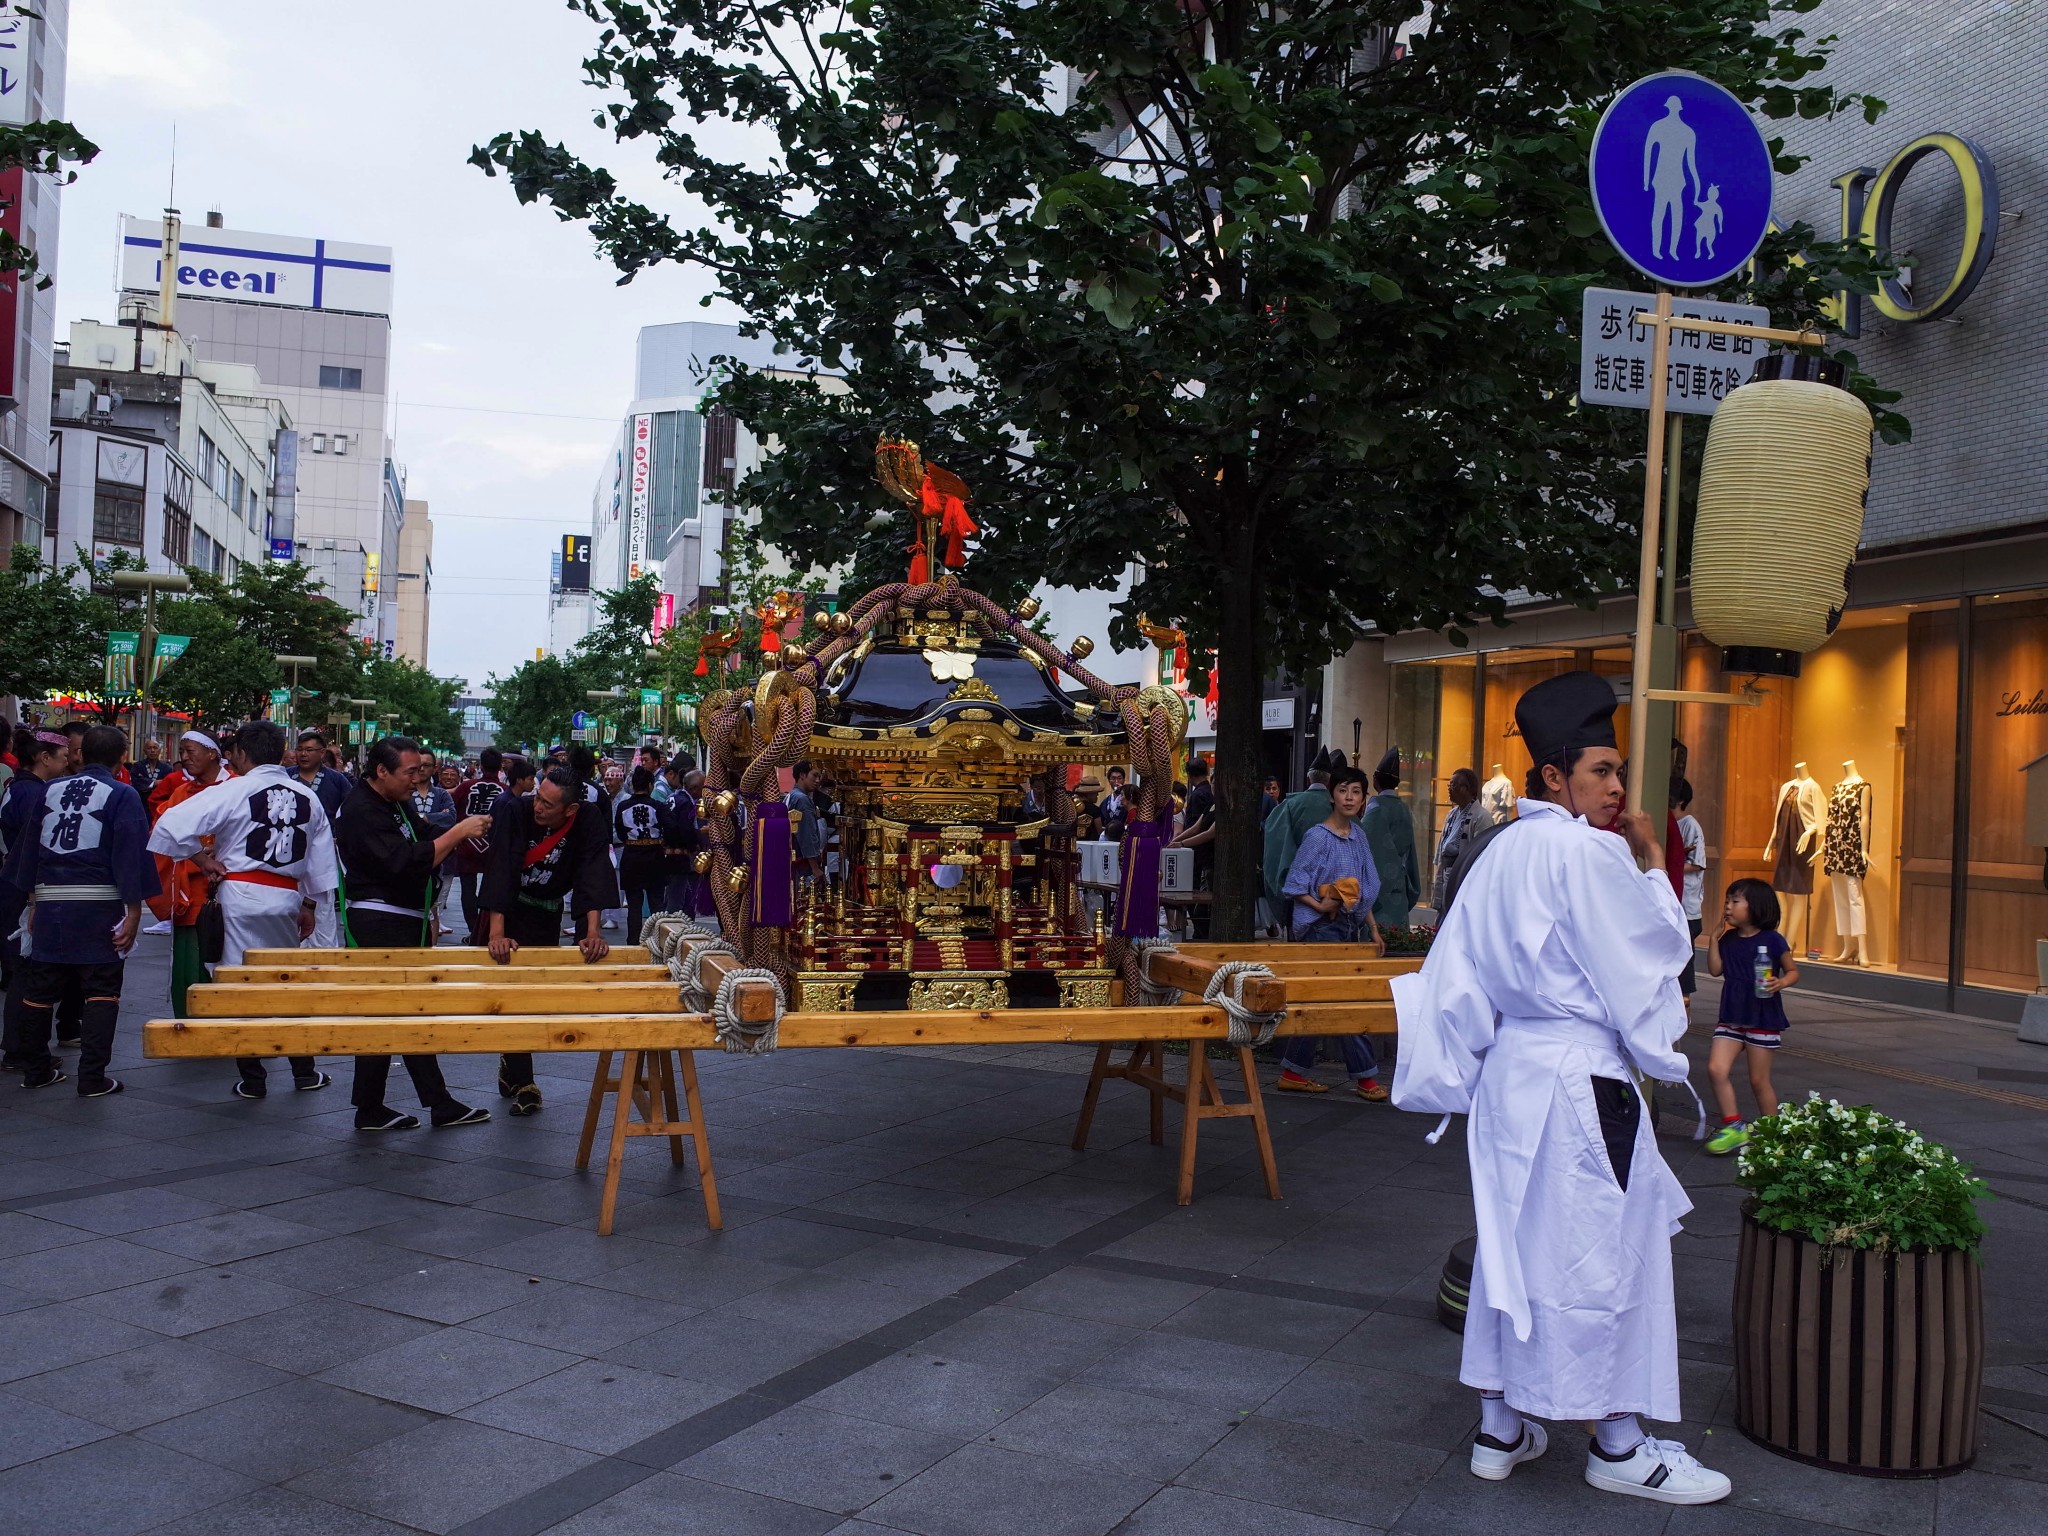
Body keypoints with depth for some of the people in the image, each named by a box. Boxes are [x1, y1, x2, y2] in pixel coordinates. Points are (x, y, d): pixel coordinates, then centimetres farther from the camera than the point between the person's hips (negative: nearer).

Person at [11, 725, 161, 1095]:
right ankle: (92, 1078, -2)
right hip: (98, 905, -5)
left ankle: (35, 1070, 24)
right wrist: (133, 912, -7)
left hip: (49, 903, 5)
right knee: (102, 991, 2)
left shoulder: (49, 790, 10)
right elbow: (132, 856, -11)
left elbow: (30, 848, 15)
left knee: (40, 988, 14)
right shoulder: (122, 796, -6)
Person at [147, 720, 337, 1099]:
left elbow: (171, 826, -17)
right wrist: (310, 905, 22)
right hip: (287, 897, 4)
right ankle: (305, 1071, 22)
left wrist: (200, 859, -2)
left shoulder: (233, 791, -8)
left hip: (241, 896, -4)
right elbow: (320, 858, 13)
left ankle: (253, 1079, 9)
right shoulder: (307, 797, 7)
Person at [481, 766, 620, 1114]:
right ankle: (522, 1084, 1)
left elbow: (594, 874, -27)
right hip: (507, 908, -2)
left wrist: (594, 933, -39)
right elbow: (501, 869, -32)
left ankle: (510, 1065, 23)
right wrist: (497, 934, -39)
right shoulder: (513, 811, -27)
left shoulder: (589, 822, -21)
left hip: (546, 910, 2)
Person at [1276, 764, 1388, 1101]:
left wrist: (1373, 928, 16)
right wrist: (1319, 905, -22)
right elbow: (1294, 885, -9)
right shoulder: (1318, 837, -10)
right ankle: (1366, 1075, 1)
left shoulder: (1359, 836, 11)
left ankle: (1293, 1073, 15)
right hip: (1324, 927, -7)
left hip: (1352, 925, 7)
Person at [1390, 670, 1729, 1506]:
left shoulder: (1502, 851, 8)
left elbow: (1457, 975, 10)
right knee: (1602, 1254, 5)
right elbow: (1651, 955, -10)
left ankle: (1500, 1429, 25)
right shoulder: (1586, 853, -16)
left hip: (1510, 1070, 8)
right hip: (1580, 1083, -8)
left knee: (1515, 1243, 15)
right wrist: (1655, 866, 0)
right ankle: (1617, 1446, 20)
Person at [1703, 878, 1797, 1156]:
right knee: (1716, 1069, -11)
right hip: (1731, 1016, 5)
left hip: (1763, 1018, -5)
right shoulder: (1728, 939, 7)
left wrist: (1781, 982, -22)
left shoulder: (1772, 940, -8)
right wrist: (1715, 937, 0)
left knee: (1759, 1081, 3)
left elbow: (1793, 971, -1)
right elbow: (1715, 970, 3)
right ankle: (1734, 1126, 0)